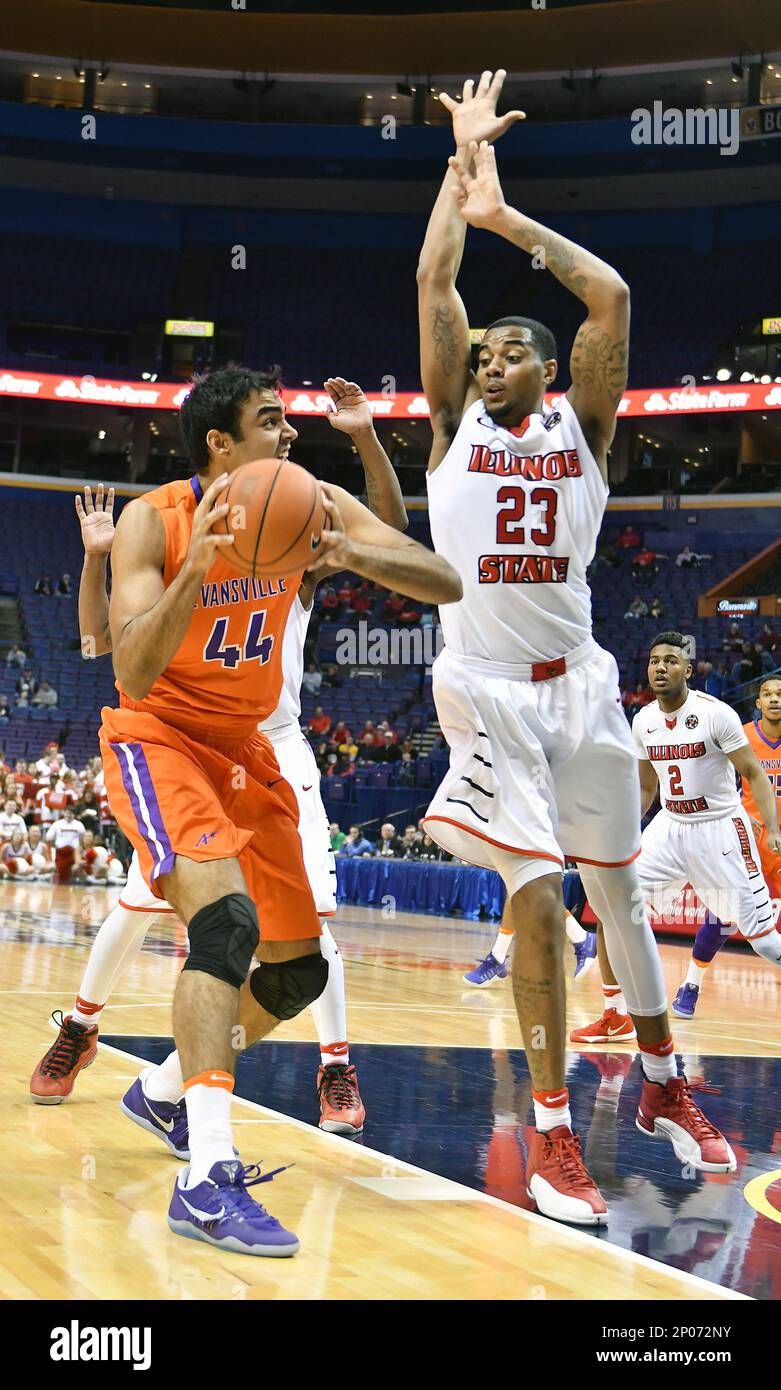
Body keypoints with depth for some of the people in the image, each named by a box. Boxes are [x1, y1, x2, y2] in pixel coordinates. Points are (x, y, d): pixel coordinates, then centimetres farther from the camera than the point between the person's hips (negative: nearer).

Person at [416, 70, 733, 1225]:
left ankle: (664, 1088, 28)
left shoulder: (582, 424, 6)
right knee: (535, 895, -11)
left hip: (577, 682, 1)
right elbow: (434, 282, 1)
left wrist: (512, 216, -4)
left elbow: (611, 297, -8)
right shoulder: (457, 423, 7)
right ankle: (553, 1133, -3)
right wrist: (466, 162, 5)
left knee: (615, 890, 11)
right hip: (484, 687, -1)